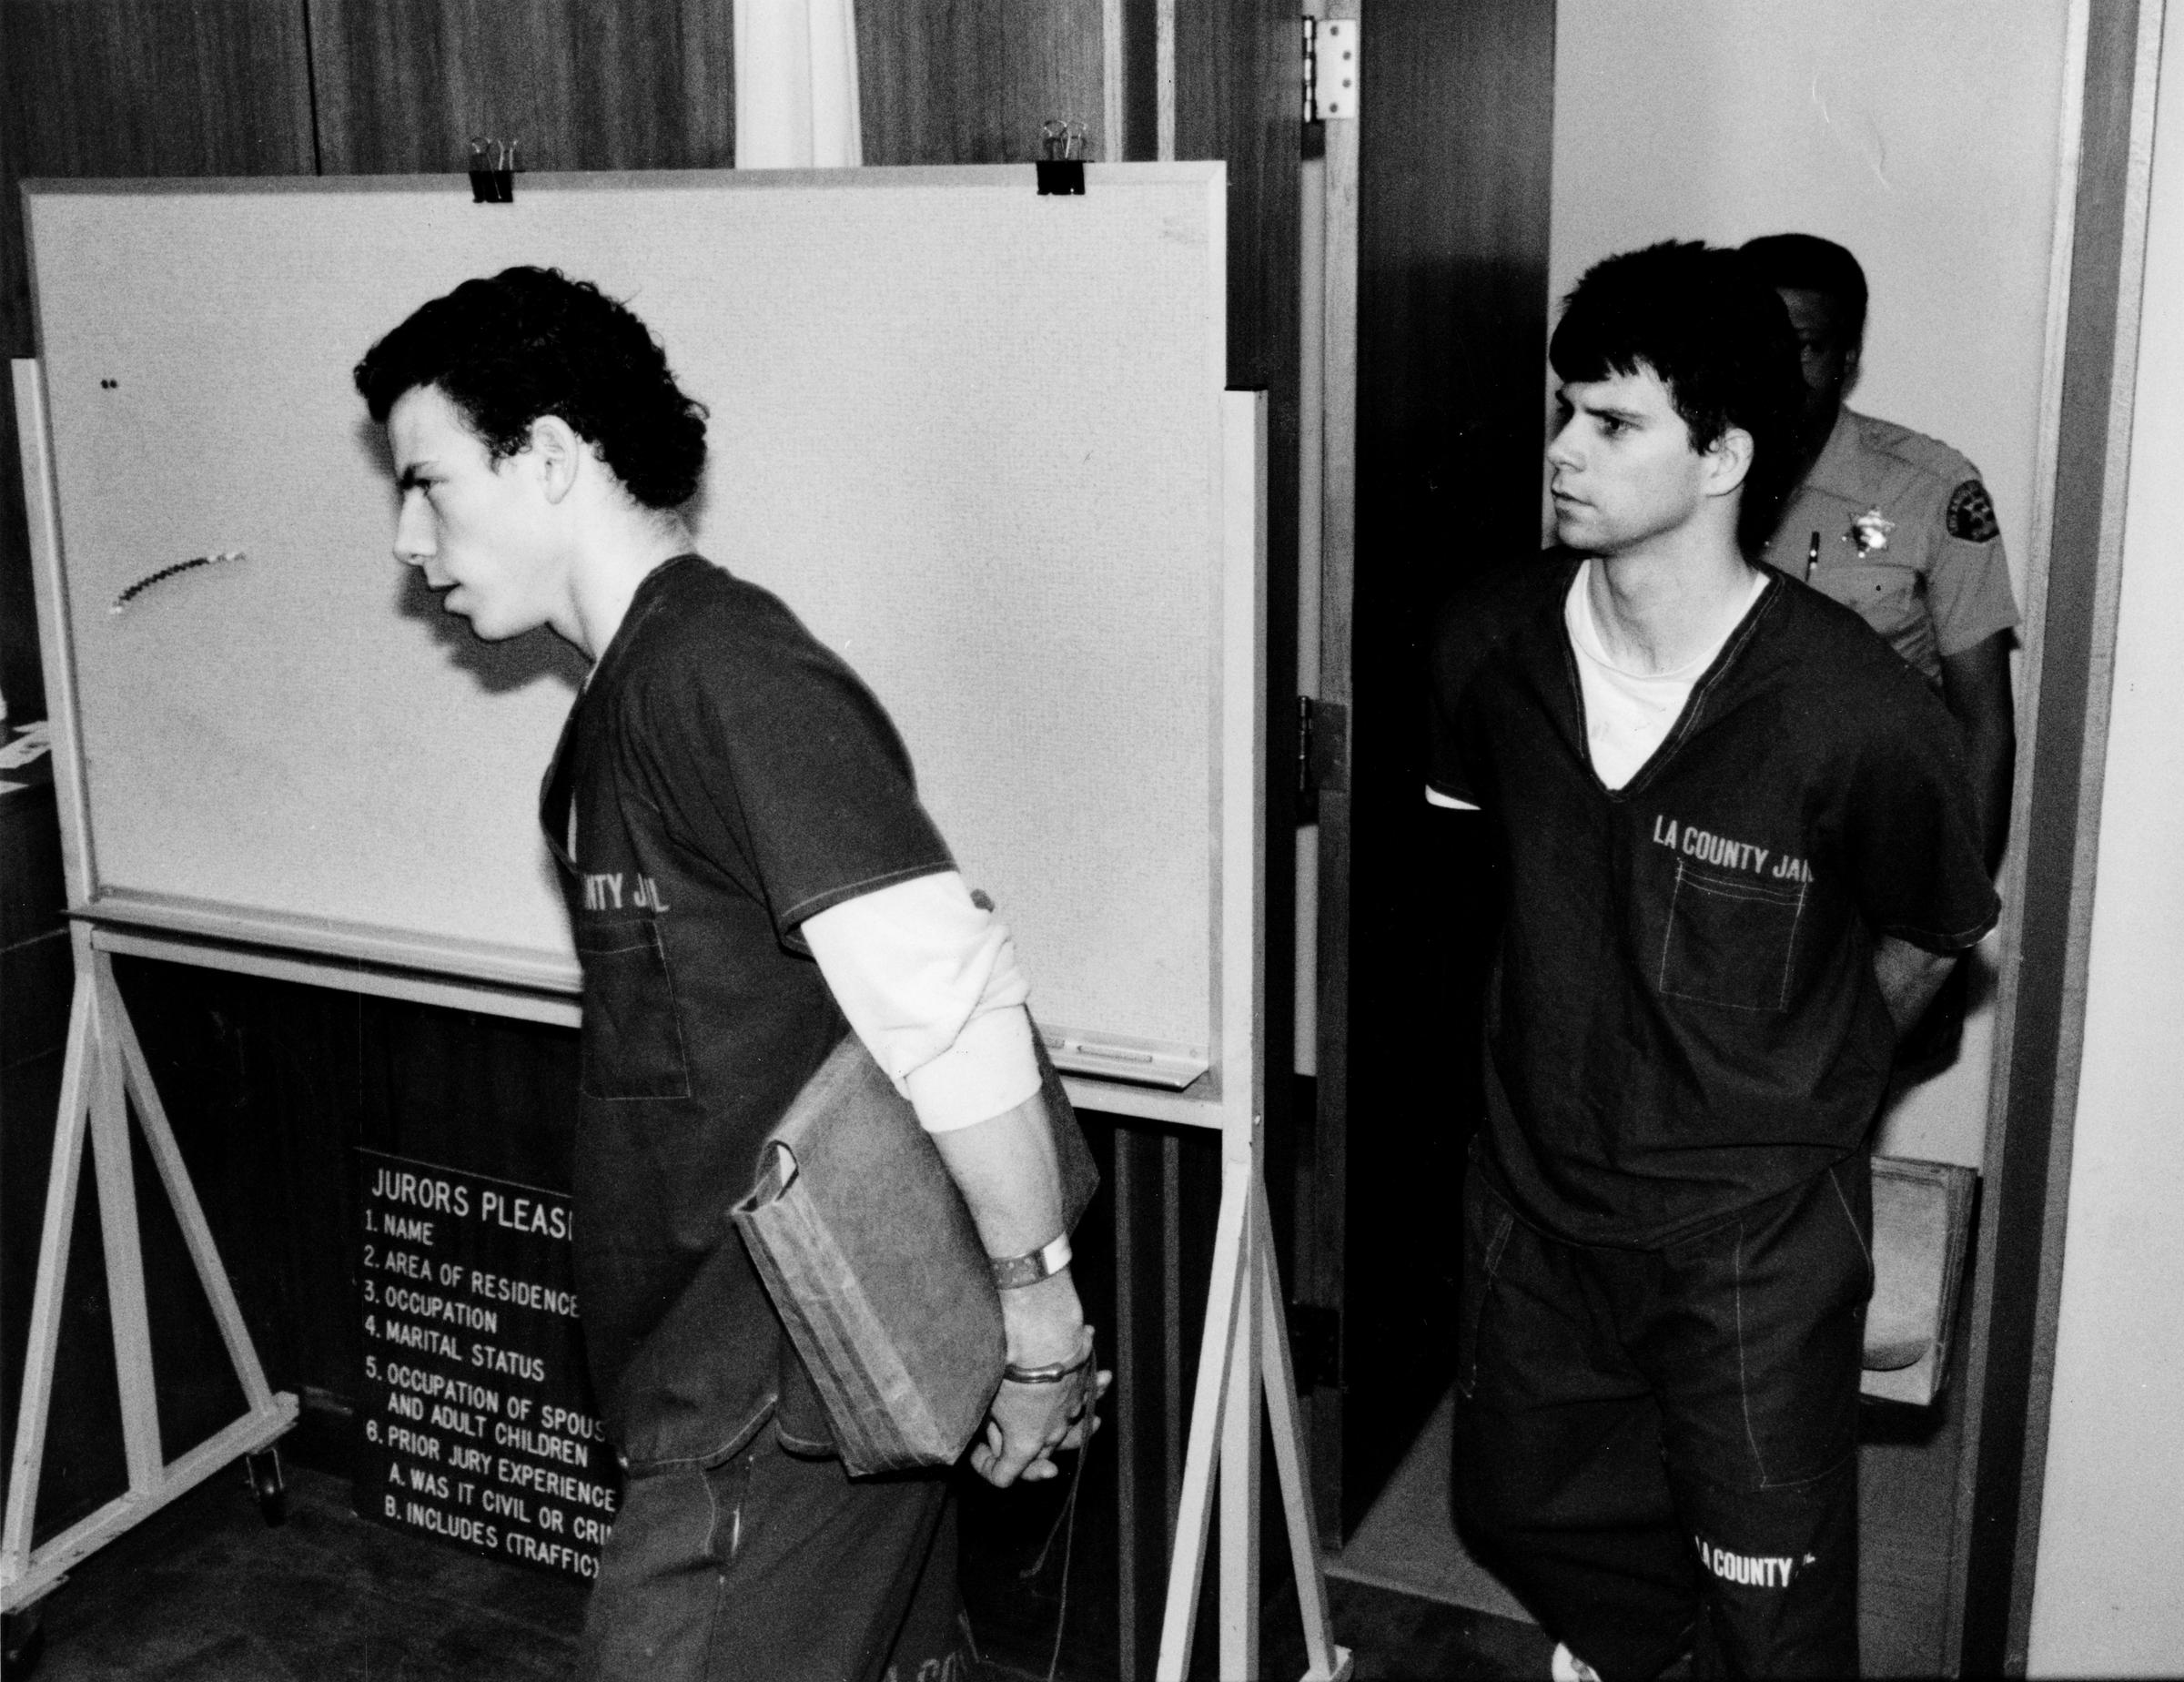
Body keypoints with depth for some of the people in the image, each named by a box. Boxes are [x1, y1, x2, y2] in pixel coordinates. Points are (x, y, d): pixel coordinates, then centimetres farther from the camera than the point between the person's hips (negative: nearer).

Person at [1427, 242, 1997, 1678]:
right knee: (1521, 1508, 25)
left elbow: (1931, 937, -5)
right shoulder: (1493, 644, -11)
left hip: (1755, 1237, -4)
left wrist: (1802, 1090, 6)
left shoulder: (1861, 718, -25)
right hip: (1538, 1193, 5)